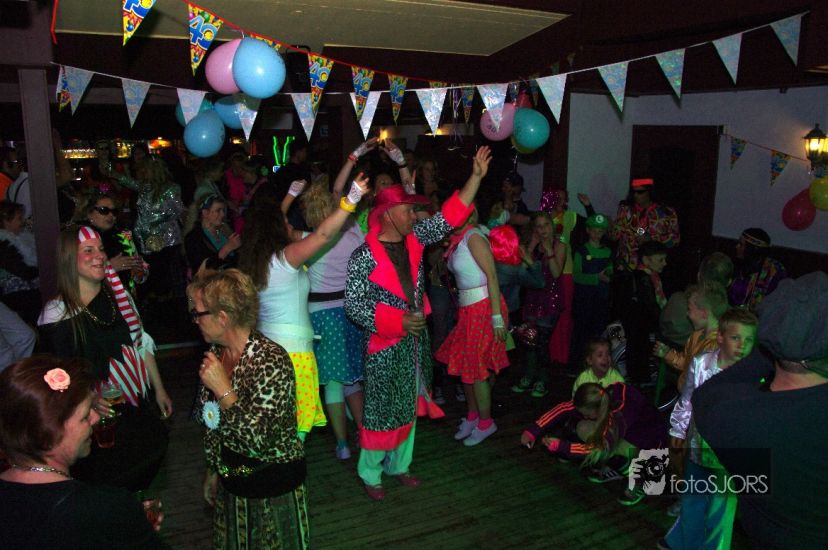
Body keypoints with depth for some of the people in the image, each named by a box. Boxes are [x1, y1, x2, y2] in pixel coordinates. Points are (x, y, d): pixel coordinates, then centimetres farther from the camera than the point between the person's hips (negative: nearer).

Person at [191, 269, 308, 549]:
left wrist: (224, 390, -29)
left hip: (274, 487, -7)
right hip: (231, 480, 7)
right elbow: (213, 424, 9)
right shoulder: (217, 353, -3)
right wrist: (213, 470, 17)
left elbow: (260, 439, -30)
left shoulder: (271, 361, -27)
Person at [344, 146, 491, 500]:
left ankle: (398, 464, 36)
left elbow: (449, 217, 0)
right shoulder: (364, 256, -16)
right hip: (384, 345, -6)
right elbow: (354, 306, -17)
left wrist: (476, 176, -6)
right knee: (381, 411, 6)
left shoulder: (415, 239, 1)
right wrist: (398, 321, -23)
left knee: (409, 407, 18)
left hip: (415, 340, 7)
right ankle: (369, 473, 25)